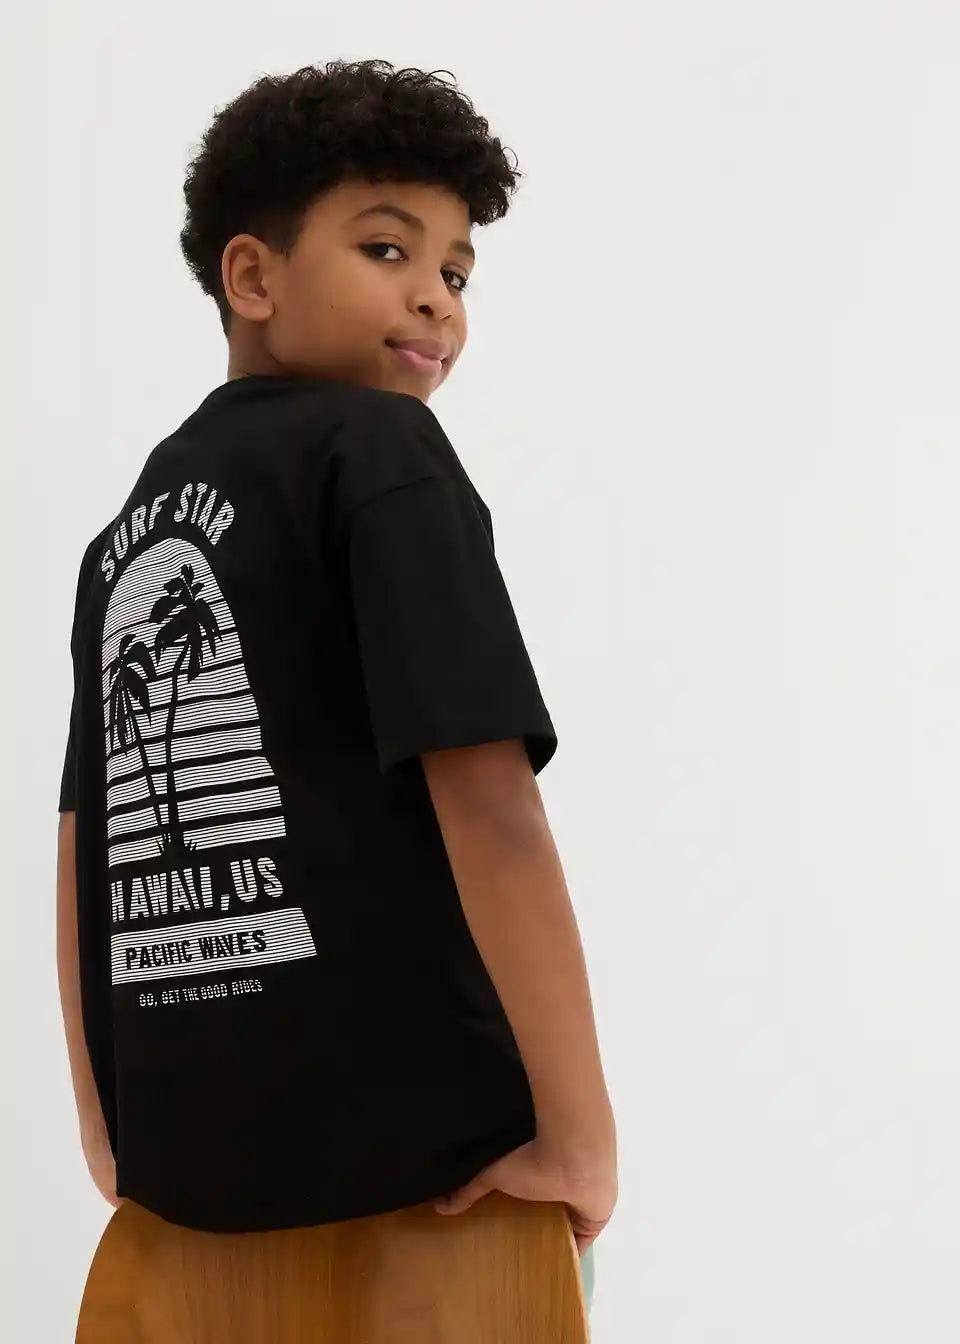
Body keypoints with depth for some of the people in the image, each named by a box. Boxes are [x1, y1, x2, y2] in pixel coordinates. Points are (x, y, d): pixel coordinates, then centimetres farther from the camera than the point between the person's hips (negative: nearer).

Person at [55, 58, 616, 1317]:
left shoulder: (123, 530, 14)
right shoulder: (379, 446, -7)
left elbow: (83, 847, 15)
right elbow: (486, 794, -16)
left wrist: (109, 1127, 21)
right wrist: (580, 1131, -15)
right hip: (397, 1113, -6)